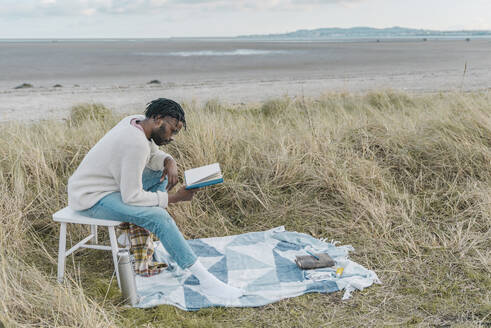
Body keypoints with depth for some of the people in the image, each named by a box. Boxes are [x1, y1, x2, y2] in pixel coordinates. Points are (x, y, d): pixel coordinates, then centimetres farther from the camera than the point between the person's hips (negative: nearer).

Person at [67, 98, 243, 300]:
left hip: (106, 184, 10)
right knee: (159, 216, -25)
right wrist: (175, 198, -20)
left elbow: (154, 155, 16)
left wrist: (169, 162, -6)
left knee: (161, 173, 13)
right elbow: (132, 197, -26)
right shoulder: (137, 143, -27)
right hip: (91, 198, -10)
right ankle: (206, 280, -19)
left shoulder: (137, 122, 0)